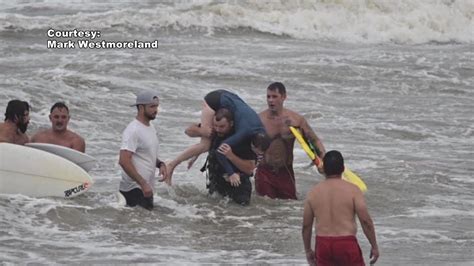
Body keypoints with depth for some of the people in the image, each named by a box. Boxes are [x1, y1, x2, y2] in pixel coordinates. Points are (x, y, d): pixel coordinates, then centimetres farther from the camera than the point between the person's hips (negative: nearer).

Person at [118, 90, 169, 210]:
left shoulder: (151, 128, 14)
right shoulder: (133, 131, -16)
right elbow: (124, 161, -23)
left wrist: (160, 164, 3)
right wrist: (143, 184, -25)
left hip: (146, 188, 10)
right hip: (134, 190, -10)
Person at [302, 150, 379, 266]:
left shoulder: (313, 192, 5)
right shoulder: (352, 190, -5)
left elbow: (306, 225, 8)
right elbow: (366, 220, -10)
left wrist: (308, 250, 19)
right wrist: (374, 246, -1)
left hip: (322, 244, 3)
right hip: (346, 243, -3)